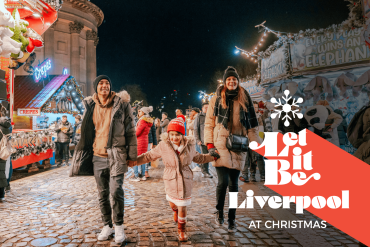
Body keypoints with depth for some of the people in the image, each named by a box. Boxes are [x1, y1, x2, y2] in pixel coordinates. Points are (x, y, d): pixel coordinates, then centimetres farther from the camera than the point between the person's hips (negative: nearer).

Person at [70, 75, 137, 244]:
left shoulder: (121, 104, -4)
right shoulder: (90, 106, 8)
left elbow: (131, 131, -3)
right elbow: (87, 132, 18)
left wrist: (132, 155, -5)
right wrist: (84, 154, 15)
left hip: (116, 155, -4)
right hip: (97, 156, 4)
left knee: (116, 191, -10)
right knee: (102, 194, 11)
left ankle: (119, 226, 10)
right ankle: (107, 226, 27)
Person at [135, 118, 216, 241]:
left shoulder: (189, 145, -6)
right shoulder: (163, 146, -12)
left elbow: (198, 158, 12)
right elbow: (149, 156, -1)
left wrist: (213, 156, 6)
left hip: (185, 180, 0)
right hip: (171, 180, 0)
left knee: (182, 208, 6)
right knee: (173, 203, 19)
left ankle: (181, 230, 33)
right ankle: (175, 210, 60)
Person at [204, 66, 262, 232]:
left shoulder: (244, 99, 10)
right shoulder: (216, 99, 5)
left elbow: (251, 125, 11)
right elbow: (209, 124, 4)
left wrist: (257, 145, 2)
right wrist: (210, 145, -6)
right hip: (220, 145, -2)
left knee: (234, 183, 5)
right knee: (223, 181, -12)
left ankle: (231, 219, 20)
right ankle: (219, 211, 16)